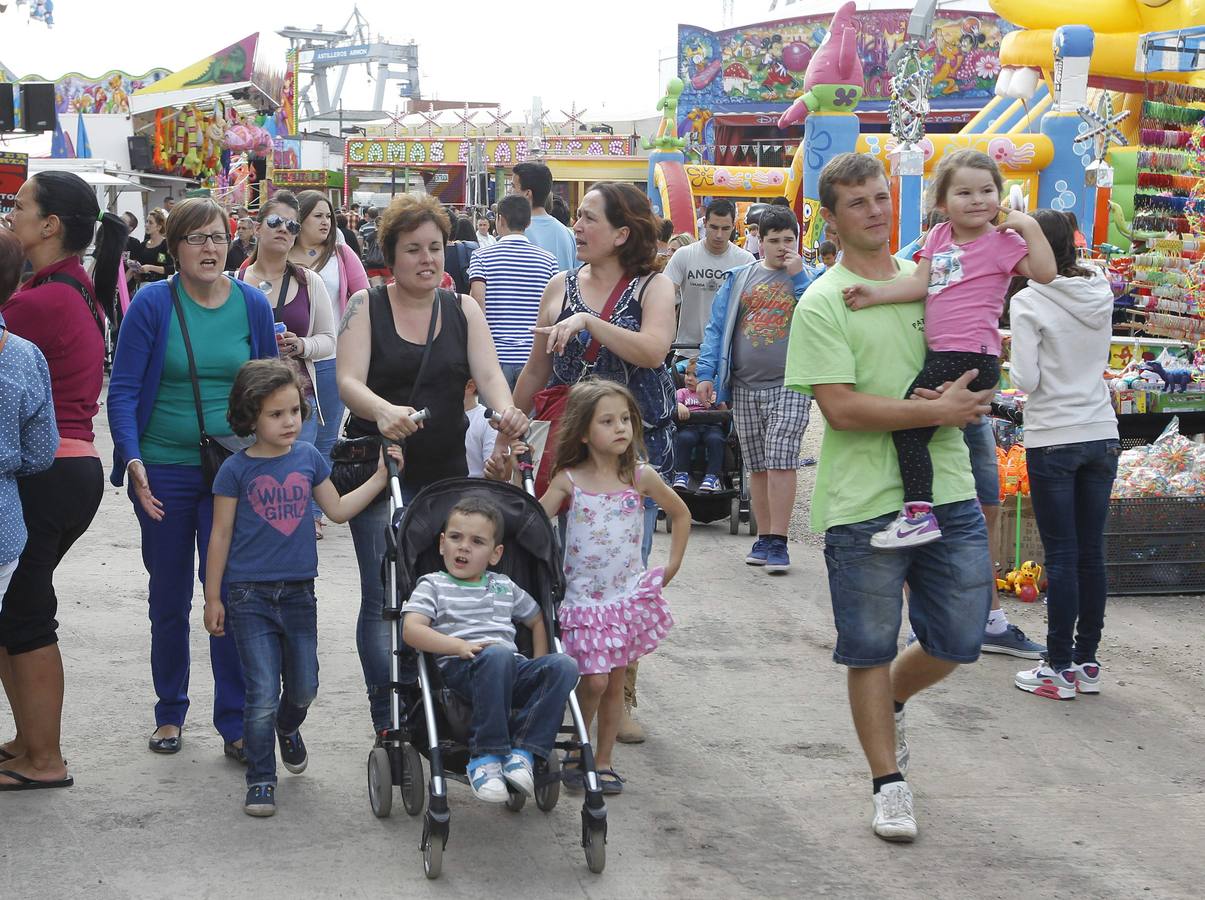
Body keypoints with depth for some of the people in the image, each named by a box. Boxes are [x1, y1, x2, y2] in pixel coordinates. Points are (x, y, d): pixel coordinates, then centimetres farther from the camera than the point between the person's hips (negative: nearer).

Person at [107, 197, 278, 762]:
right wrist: (133, 461, -18)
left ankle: (235, 722, 9)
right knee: (169, 598, 12)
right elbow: (122, 392, -7)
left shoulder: (253, 305, 1)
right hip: (164, 473, 0)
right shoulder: (153, 304, -7)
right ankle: (169, 714, 27)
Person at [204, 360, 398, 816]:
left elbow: (338, 509, 13)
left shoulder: (308, 457, 3)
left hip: (298, 591, 4)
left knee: (303, 688, 15)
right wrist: (213, 597, -2)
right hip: (250, 594, -4)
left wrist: (381, 476, 7)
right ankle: (261, 781, 9)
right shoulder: (236, 469, -8)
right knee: (262, 697, -5)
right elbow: (221, 534, -3)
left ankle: (288, 728, 48)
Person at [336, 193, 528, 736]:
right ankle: (389, 722, -2)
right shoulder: (366, 306, 1)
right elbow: (348, 382, -11)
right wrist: (383, 410, -34)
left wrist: (506, 411, -28)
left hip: (446, 472, 3)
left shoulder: (464, 310, 10)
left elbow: (488, 373, -5)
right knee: (385, 599, -7)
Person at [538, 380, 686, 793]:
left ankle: (603, 760, 17)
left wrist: (672, 565, 9)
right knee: (593, 681, -9)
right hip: (583, 599, -2)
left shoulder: (641, 476, -2)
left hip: (629, 595, 2)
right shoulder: (568, 481, -5)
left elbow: (681, 514, 13)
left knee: (615, 682, 6)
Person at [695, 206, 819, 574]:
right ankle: (764, 537, 16)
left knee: (781, 461, -11)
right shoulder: (740, 278, 11)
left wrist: (798, 276, -11)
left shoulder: (809, 278, 6)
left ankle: (777, 542, -8)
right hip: (745, 385, 3)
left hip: (789, 385, -3)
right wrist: (706, 374, 2)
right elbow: (717, 327, 10)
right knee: (757, 466, 7)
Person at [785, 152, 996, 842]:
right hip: (865, 501, -5)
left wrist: (957, 398, -2)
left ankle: (888, 703, 39)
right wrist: (937, 410, -15)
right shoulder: (823, 304, -7)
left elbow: (973, 364, 21)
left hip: (949, 491, 5)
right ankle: (889, 782, 19)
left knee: (958, 641, 10)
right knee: (871, 650, 6)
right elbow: (843, 408, -15)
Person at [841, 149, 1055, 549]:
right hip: (941, 355, 9)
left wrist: (1029, 227, -19)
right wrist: (875, 294, -3)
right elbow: (919, 283, 10)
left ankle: (919, 514, -17)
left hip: (971, 358, -8)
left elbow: (1045, 273, -15)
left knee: (908, 428, -16)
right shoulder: (939, 236, 15)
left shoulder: (1001, 241, -4)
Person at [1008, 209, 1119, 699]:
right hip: (1102, 436, 5)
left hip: (1053, 442, -5)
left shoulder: (1029, 302, -13)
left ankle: (1060, 668, 5)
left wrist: (1012, 356, 5)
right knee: (1092, 553, 10)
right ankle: (1088, 662, 17)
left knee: (1061, 556, 0)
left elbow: (1027, 380, -15)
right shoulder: (1100, 290, 2)